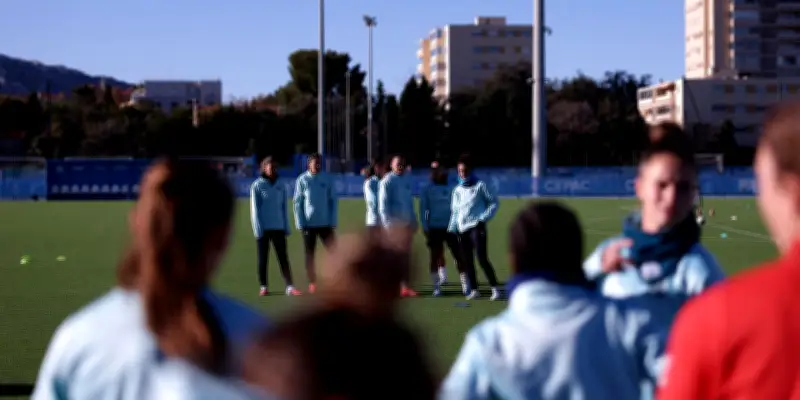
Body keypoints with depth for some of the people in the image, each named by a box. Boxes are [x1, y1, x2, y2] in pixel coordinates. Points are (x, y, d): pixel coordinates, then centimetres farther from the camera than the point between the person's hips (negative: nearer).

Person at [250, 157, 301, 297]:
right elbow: (255, 209, -6)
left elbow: (283, 207, 12)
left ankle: (290, 287, -6)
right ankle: (263, 287, 14)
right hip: (263, 228, -3)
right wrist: (258, 230, -11)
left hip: (278, 228, 3)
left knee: (283, 258, -2)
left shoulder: (280, 186, 8)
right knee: (263, 259, 5)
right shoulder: (257, 186, -4)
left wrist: (286, 227, 8)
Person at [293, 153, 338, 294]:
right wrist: (300, 224, -7)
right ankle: (312, 283, 11)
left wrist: (333, 221, -2)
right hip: (309, 224, -1)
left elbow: (333, 201, 5)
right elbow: (297, 203, -1)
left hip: (325, 223, 1)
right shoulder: (302, 180, -2)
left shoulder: (327, 179, 2)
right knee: (310, 255, 5)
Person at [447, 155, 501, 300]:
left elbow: (494, 202, 2)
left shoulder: (480, 186, 2)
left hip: (476, 227, -5)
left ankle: (495, 288, -10)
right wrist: (452, 229, 12)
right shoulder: (457, 190, 16)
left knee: (482, 259, -15)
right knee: (467, 261, 4)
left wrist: (484, 218, -8)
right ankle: (473, 290, 12)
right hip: (462, 229, 5)